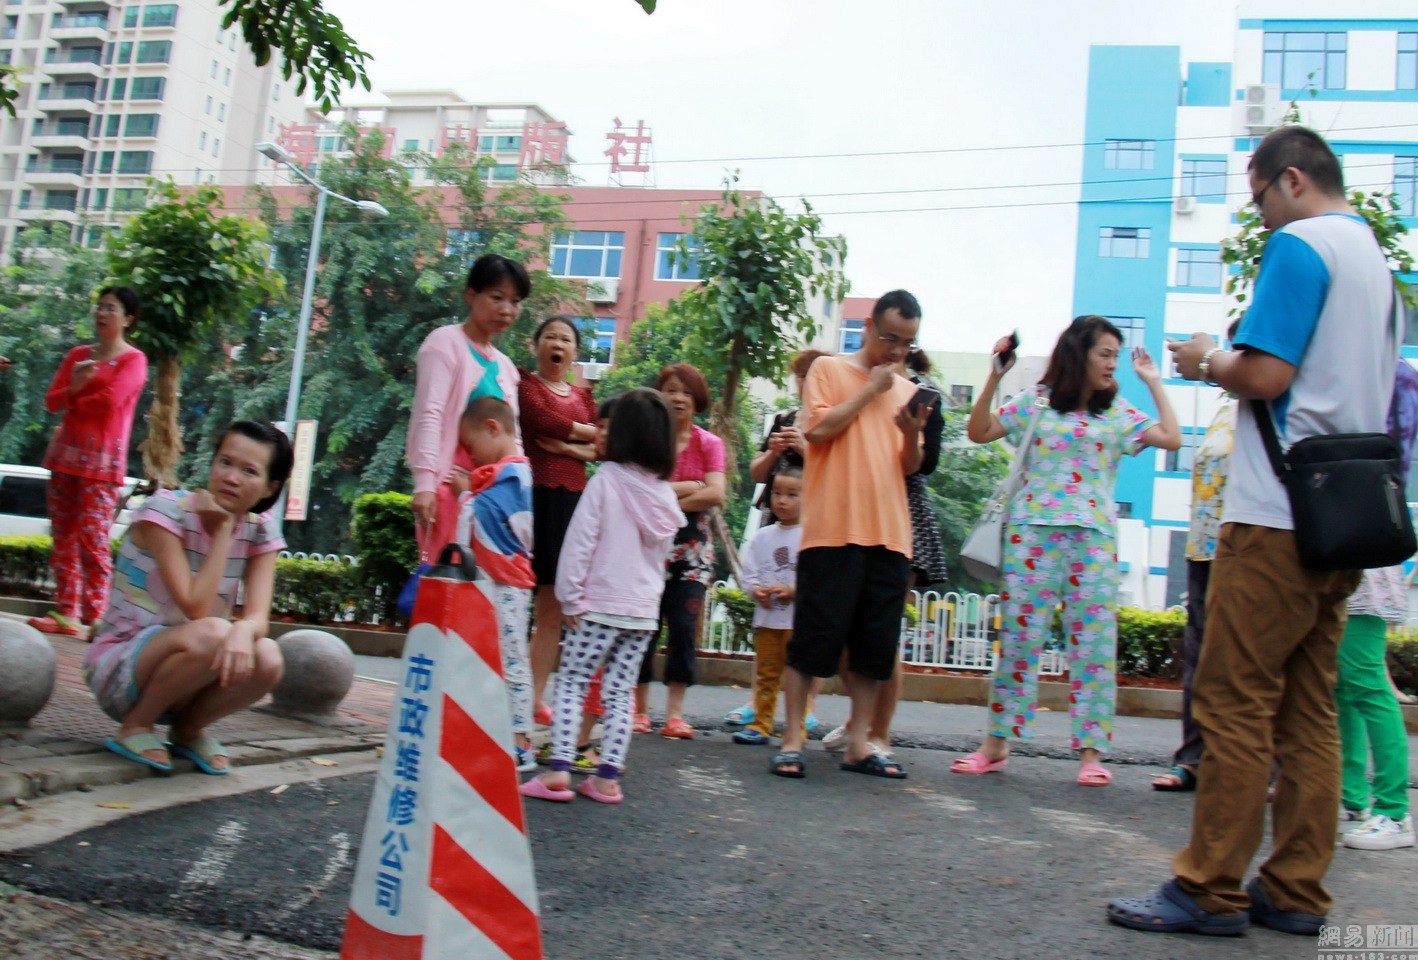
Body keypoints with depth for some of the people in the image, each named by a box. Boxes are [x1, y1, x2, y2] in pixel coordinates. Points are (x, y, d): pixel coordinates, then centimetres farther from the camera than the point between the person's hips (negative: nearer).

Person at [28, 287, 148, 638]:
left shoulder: (133, 359, -2)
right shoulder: (77, 354, 17)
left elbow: (110, 401, -16)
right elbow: (51, 401, 11)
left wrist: (74, 402, 1)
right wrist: (73, 387, -10)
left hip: (102, 458, -7)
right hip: (66, 451, 7)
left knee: (93, 538, -11)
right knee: (63, 536, 5)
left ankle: (93, 619, -10)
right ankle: (66, 613, 8)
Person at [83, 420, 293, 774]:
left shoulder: (261, 530, -2)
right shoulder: (166, 510, -17)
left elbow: (258, 616, -15)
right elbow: (196, 609, -26)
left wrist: (243, 630, -39)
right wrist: (223, 529, -22)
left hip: (183, 675, 4)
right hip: (117, 672, -4)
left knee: (266, 660, -27)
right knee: (211, 634, -34)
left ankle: (187, 730, 1)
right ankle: (135, 726, -9)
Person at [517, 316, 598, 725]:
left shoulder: (583, 395, 19)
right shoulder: (523, 384, 4)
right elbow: (545, 421, -14)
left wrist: (568, 446, -9)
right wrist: (587, 433, -1)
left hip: (571, 500, 6)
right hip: (531, 495, -6)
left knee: (554, 605, 5)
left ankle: (536, 697, 11)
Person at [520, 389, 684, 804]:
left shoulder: (606, 480, -11)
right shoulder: (666, 494, 5)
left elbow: (579, 541, -12)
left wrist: (571, 597, -8)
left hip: (599, 605, -5)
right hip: (644, 611, 5)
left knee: (570, 684, 3)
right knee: (620, 693, 10)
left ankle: (559, 771, -4)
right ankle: (608, 777, 9)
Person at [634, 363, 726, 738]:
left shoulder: (709, 444, 6)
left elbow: (715, 494, -8)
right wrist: (687, 488, -12)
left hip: (691, 547, 1)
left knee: (684, 627, -4)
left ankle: (675, 713, 1)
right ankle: (640, 709, 10)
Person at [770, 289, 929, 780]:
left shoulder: (907, 389, 18)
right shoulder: (829, 369, 5)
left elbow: (911, 467, 16)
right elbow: (817, 430, -11)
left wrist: (913, 434, -5)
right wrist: (868, 391, -6)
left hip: (889, 534, 5)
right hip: (833, 528, -5)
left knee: (876, 644, 6)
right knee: (815, 635, -4)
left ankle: (857, 743, 14)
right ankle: (792, 739, 4)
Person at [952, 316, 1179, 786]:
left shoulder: (1118, 413, 13)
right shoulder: (1036, 402, 9)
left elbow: (1171, 438, 2)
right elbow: (979, 432, 5)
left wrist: (1153, 382, 8)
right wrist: (995, 377, -4)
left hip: (1094, 537, 1)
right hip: (1032, 532, -1)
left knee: (1093, 642, -2)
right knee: (1018, 636, 0)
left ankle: (1090, 751, 4)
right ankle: (996, 743, 8)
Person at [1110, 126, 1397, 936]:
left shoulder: (1301, 245, -7)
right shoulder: (1378, 258, 21)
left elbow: (1265, 375, -18)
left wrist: (1208, 361, 2)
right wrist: (1230, 368, 21)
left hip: (1278, 516, -9)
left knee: (1235, 704, -6)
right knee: (1308, 711, 10)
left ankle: (1210, 890, -1)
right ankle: (1296, 892, 14)